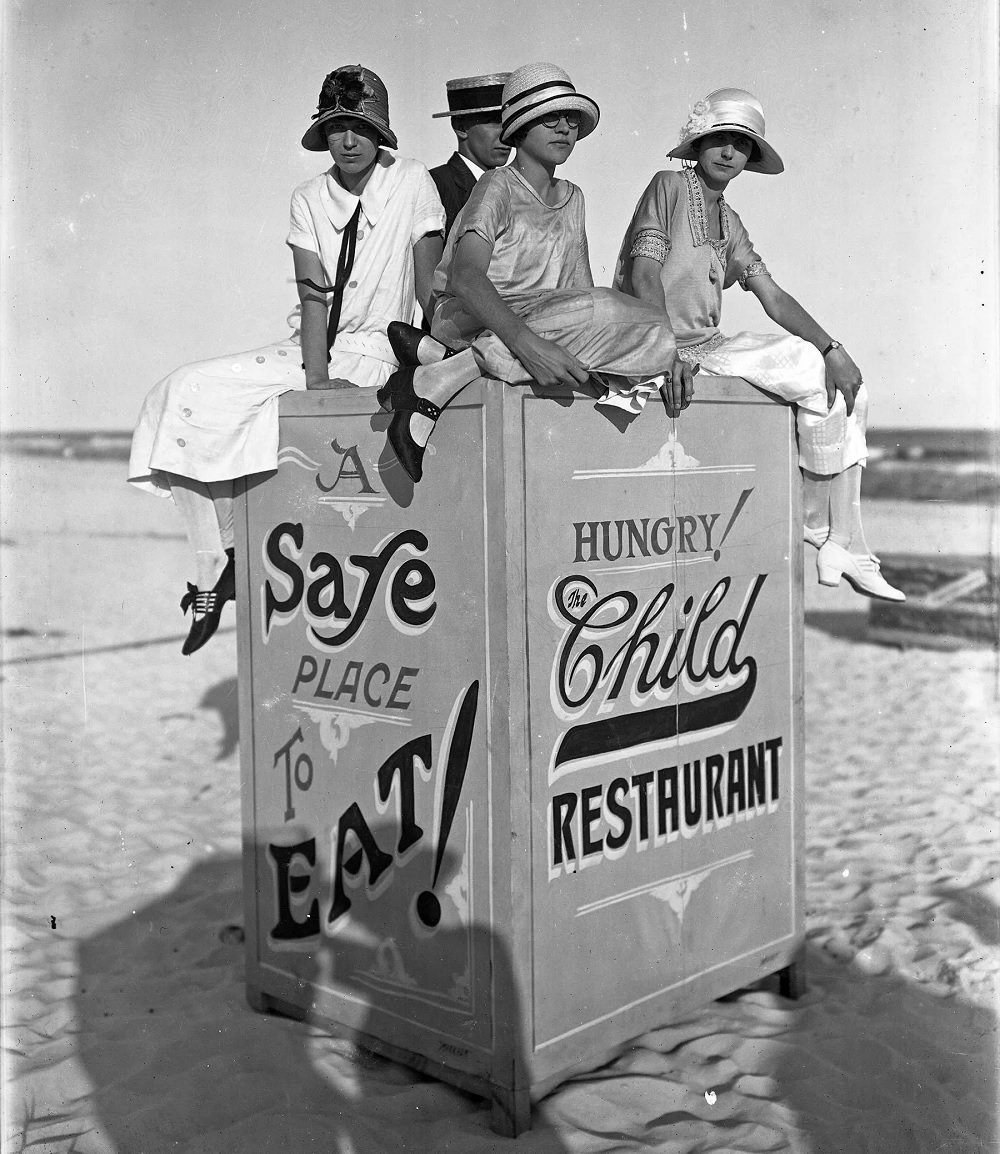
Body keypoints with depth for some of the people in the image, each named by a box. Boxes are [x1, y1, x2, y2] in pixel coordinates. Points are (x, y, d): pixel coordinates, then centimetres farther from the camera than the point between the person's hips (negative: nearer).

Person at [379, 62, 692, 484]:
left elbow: (581, 290, 10)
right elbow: (465, 277, -20)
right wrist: (527, 343, -37)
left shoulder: (571, 199, 19)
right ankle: (437, 380, -28)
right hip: (468, 318, -7)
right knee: (601, 312, -31)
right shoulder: (498, 187, -4)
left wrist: (661, 352, -8)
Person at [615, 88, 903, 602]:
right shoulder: (670, 187, -4)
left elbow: (772, 295, 12)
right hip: (669, 347, -8)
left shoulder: (728, 222, 19)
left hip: (710, 346, 8)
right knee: (820, 382, -13)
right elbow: (644, 276, -16)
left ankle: (844, 548, -2)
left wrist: (833, 348, -2)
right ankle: (820, 533, 1)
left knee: (846, 388, -1)